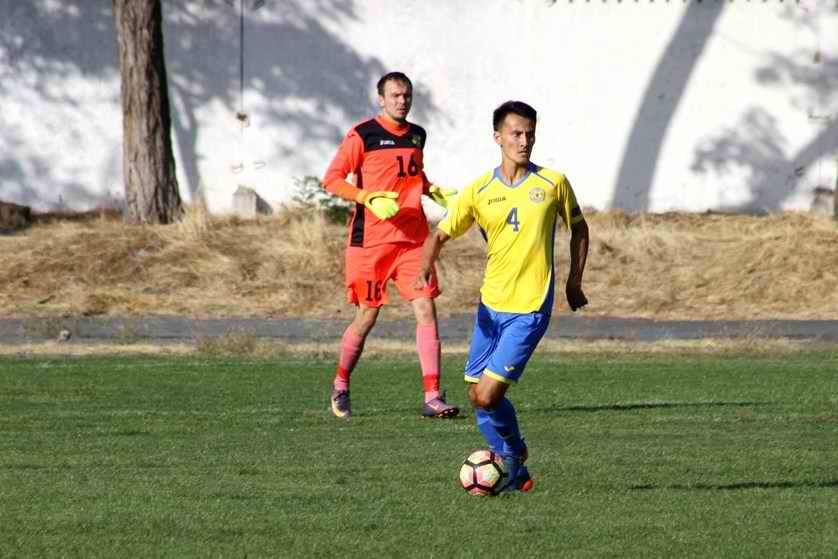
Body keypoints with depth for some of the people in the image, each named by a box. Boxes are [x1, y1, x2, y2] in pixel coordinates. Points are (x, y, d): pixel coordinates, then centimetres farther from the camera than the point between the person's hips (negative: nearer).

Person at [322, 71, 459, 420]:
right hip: (370, 240, -5)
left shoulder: (417, 135, 12)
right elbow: (332, 179, -7)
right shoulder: (363, 135, -6)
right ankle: (340, 385, 26)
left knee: (426, 309, -8)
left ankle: (432, 397, -10)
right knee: (367, 316, 2)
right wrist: (369, 199, -21)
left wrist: (433, 191, 9)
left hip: (413, 239, 5)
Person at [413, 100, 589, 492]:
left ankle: (514, 452, 15)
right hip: (490, 306, 4)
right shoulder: (479, 191, 0)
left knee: (488, 396, -13)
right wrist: (425, 269, -15)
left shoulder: (553, 183, -4)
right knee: (476, 396, 7)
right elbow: (440, 235, 4)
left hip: (529, 310, -4)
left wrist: (574, 280, 9)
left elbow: (578, 228, 12)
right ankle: (514, 471, 25)